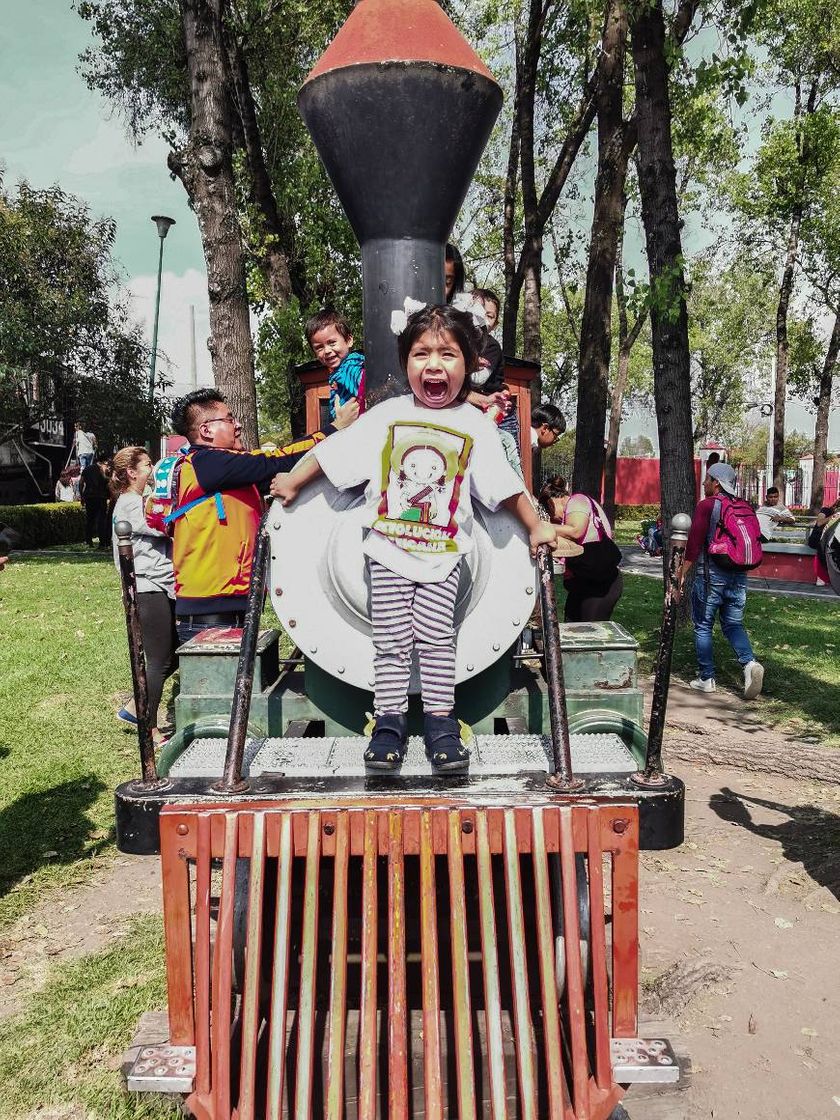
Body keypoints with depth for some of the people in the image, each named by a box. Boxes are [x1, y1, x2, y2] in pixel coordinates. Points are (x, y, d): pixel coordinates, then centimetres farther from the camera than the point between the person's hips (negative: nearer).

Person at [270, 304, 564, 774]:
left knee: (436, 636, -3)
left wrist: (536, 527, 3)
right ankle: (389, 722, 12)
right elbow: (333, 453, 6)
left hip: (444, 556, 0)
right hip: (388, 551, 1)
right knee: (391, 640, 2)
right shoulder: (387, 415, 0)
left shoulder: (475, 424, -2)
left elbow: (506, 484, 2)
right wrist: (293, 482, 11)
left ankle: (441, 723, 10)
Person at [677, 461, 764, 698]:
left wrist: (682, 574, -7)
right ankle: (750, 662, -11)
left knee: (703, 626, 6)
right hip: (739, 576, 6)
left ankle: (706, 678, 8)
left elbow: (694, 543, -12)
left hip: (711, 575, -6)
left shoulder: (706, 505, -8)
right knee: (733, 624, 13)